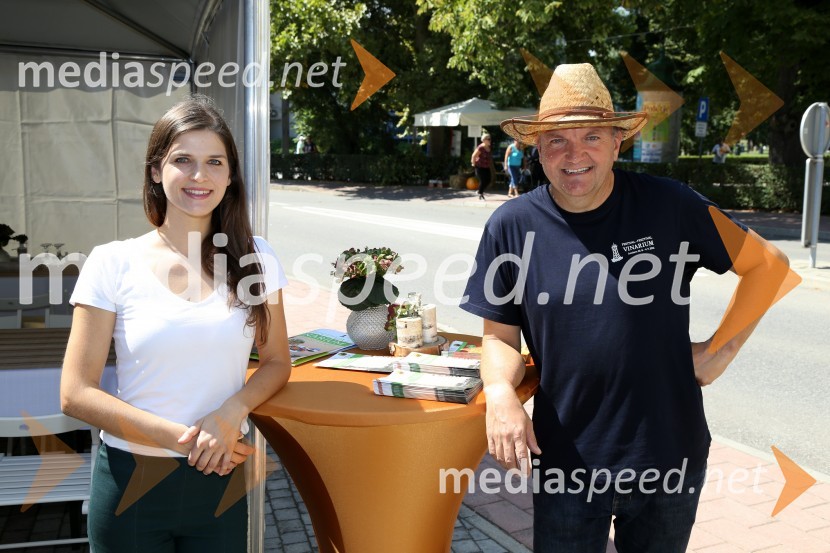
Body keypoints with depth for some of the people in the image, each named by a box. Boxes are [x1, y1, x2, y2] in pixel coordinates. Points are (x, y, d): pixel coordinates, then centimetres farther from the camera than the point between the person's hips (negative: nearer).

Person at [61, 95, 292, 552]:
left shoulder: (256, 259, -2)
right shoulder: (113, 264, -8)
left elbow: (276, 362, 6)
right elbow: (76, 394, -9)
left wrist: (231, 413, -13)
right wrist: (180, 437, -17)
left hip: (220, 480, 2)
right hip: (132, 479, -1)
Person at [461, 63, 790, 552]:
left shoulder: (669, 206, -10)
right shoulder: (512, 227, -8)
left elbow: (767, 263, 2)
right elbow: (499, 335, -1)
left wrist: (720, 351, -3)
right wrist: (501, 391, -20)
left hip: (670, 457, 1)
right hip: (564, 463, 0)